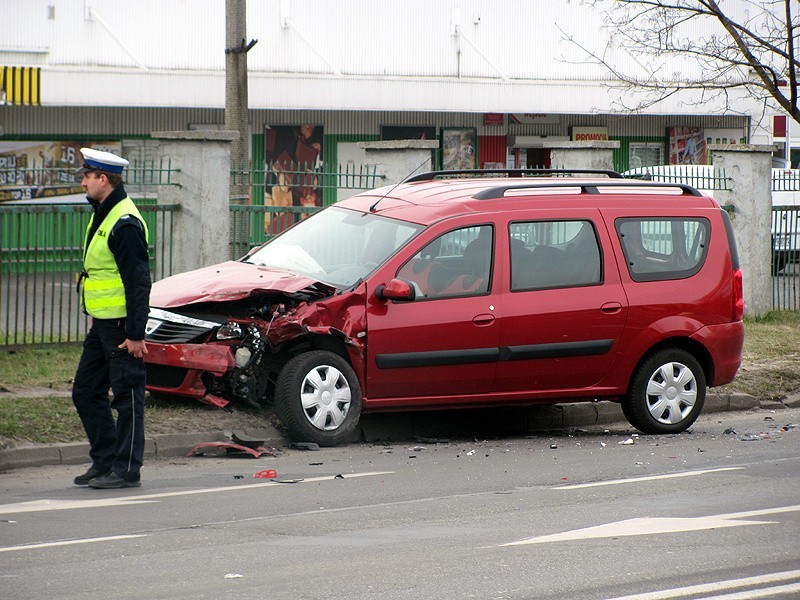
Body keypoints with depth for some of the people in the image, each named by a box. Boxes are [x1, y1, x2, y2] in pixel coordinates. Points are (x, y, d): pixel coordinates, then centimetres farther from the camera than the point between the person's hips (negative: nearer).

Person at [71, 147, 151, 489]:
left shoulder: (125, 224, -17)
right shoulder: (101, 216, 14)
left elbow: (139, 282, -20)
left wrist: (135, 334, -21)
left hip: (121, 326, -10)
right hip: (101, 325, 10)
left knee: (127, 397, -3)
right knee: (86, 393, 13)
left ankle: (126, 471, 2)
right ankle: (104, 462, 20)